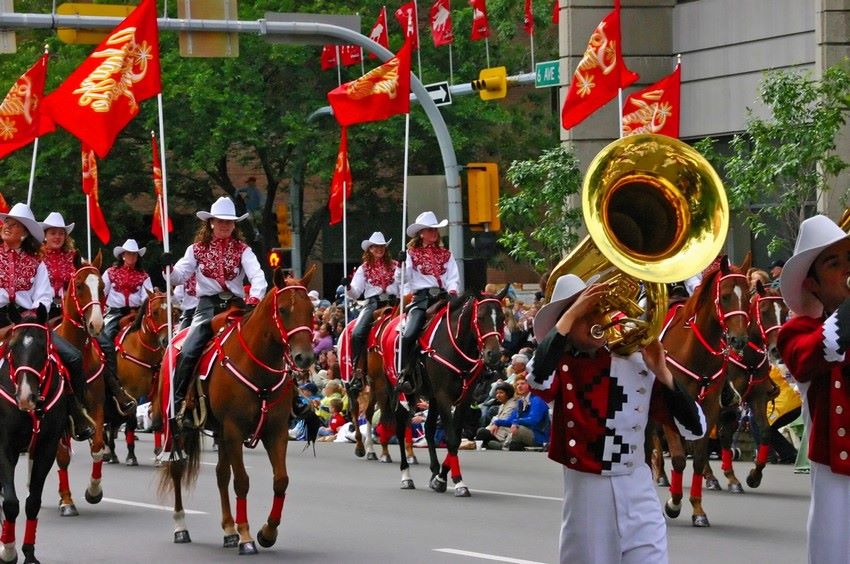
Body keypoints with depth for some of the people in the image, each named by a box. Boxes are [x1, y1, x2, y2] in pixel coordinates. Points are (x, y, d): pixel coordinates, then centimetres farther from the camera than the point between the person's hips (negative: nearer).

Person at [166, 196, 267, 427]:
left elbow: (257, 276, -9)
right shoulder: (198, 249, 11)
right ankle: (177, 403, -14)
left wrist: (254, 298, -30)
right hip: (208, 306, 0)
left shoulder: (242, 250, 8)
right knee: (189, 352, -20)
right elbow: (180, 276, 2)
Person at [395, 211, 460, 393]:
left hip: (443, 297, 3)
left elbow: (453, 278, 11)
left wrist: (452, 291, -9)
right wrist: (402, 264, -15)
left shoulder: (446, 254, 21)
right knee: (409, 335, -24)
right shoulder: (412, 254, 12)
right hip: (422, 298, -3)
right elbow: (404, 279, 3)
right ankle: (404, 376, -19)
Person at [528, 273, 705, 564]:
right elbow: (538, 378, -30)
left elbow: (695, 428, 0)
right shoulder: (561, 365, -2)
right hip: (585, 495, -1)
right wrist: (571, 313, -22)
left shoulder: (639, 363, 1)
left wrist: (662, 373, -11)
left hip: (637, 493, 1)